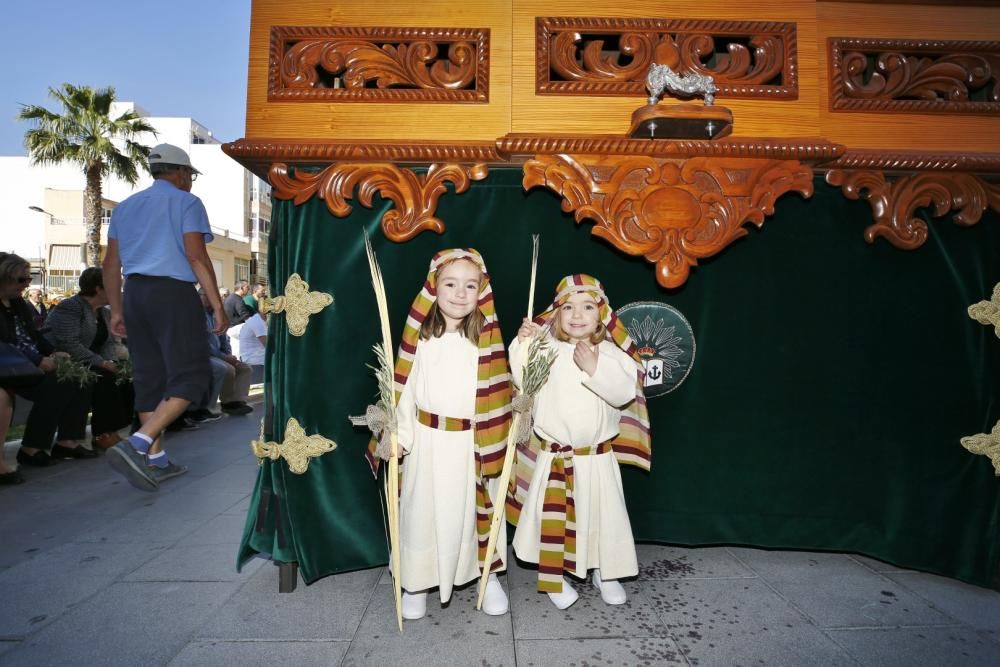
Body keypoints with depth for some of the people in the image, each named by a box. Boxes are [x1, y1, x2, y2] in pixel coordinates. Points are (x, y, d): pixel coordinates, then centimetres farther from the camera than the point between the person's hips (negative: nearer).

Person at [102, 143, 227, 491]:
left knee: (149, 377, 10)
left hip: (135, 293, 7)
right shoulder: (186, 202, -1)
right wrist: (218, 306, -11)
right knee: (189, 376, -5)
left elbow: (111, 263, 15)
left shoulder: (125, 207, 19)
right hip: (174, 293, -7)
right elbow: (197, 257, -12)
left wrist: (117, 310, 19)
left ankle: (155, 459, 13)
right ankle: (136, 445, -20)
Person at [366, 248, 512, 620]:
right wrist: (398, 435, -5)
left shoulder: (486, 339, -4)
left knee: (475, 510, 14)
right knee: (421, 510, 11)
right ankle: (417, 582, 32)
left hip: (471, 444, 0)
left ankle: (489, 576, 35)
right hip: (427, 441, 0)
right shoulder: (421, 338, -4)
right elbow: (405, 389, -3)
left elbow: (496, 392, -5)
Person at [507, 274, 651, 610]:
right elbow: (524, 381, -11)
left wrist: (595, 369, -29)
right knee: (552, 517, 10)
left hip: (597, 455, 1)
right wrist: (521, 346, -23)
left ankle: (606, 572, 37)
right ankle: (553, 576, 30)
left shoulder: (610, 353, -6)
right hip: (552, 455, 0)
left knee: (603, 513, 13)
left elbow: (625, 393, -17)